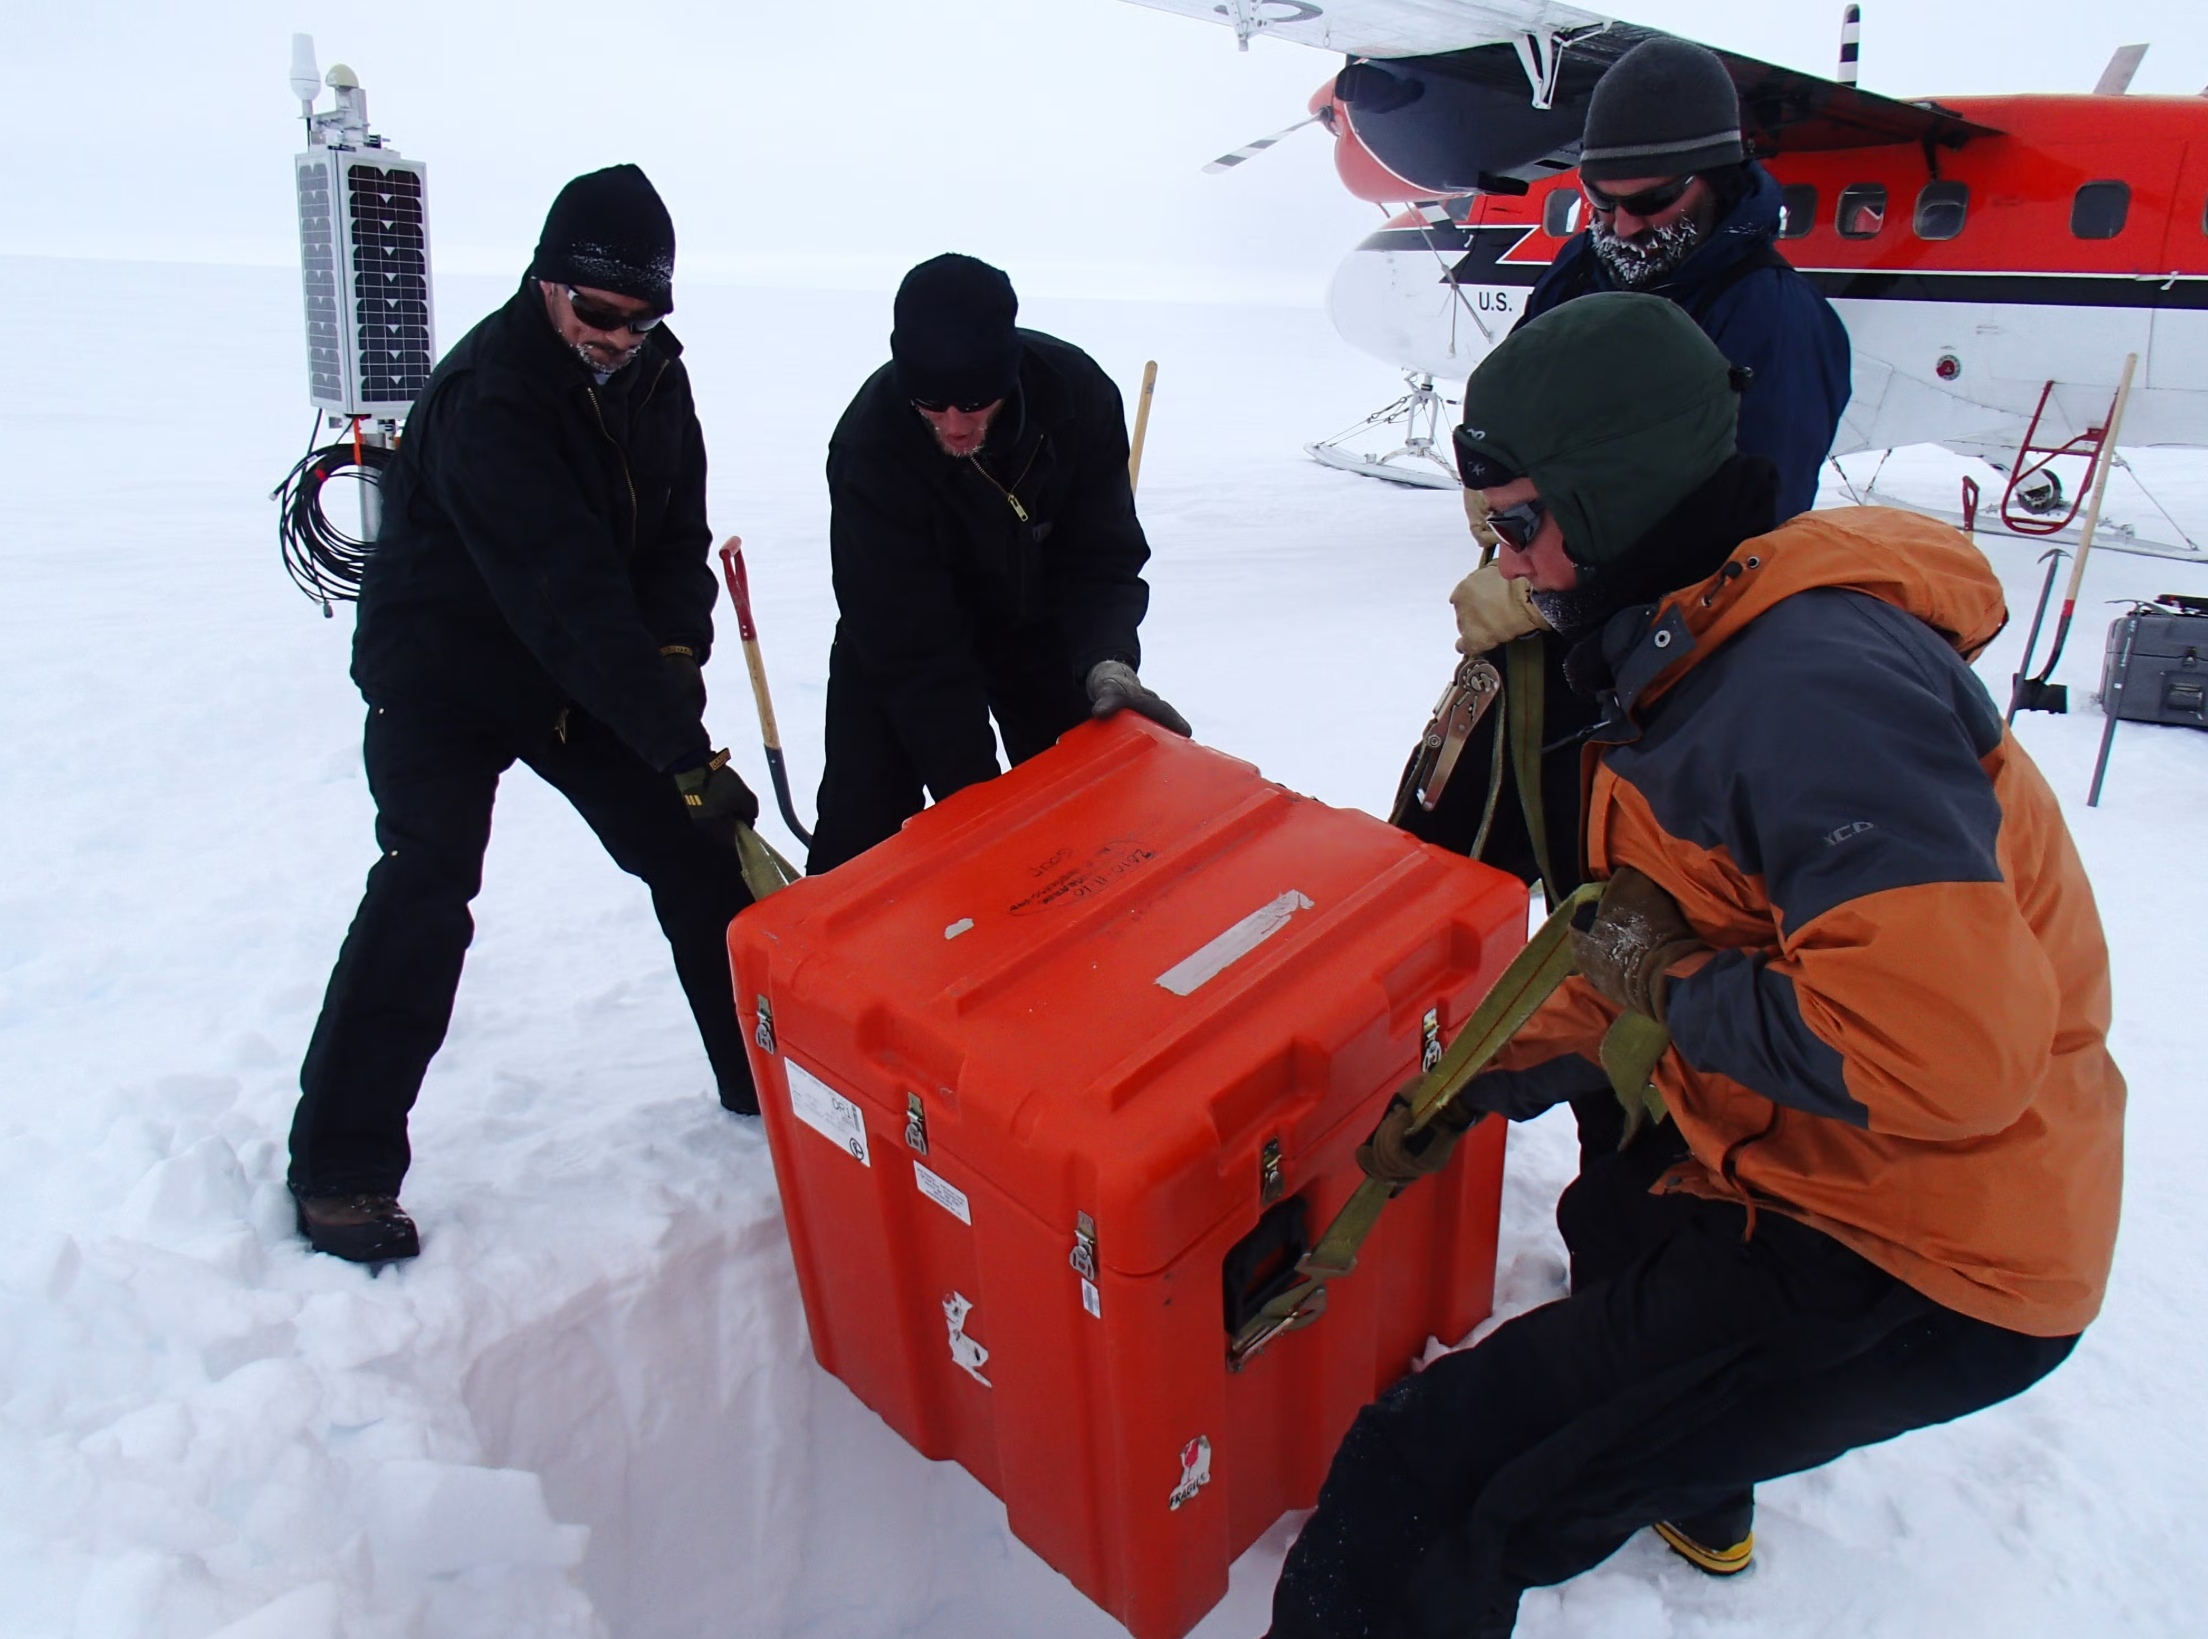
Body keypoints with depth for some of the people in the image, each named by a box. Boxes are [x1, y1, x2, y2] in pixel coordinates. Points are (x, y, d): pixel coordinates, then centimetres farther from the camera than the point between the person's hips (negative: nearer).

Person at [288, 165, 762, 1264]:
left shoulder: (653, 376, -2)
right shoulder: (490, 392, -27)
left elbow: (676, 537, 1)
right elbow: (565, 593, -35)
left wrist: (674, 650, -19)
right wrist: (683, 747, -37)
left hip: (584, 676, 7)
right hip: (443, 670, -7)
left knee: (698, 853, 4)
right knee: (425, 888, -19)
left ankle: (771, 1077, 19)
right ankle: (340, 1166, -6)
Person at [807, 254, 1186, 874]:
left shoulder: (1079, 393, -25)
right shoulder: (868, 448, -33)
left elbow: (1100, 560, -20)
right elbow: (914, 649, -32)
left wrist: (1107, 662, -40)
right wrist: (971, 792, -34)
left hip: (1040, 622, 3)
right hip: (905, 625, -2)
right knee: (861, 826, -7)